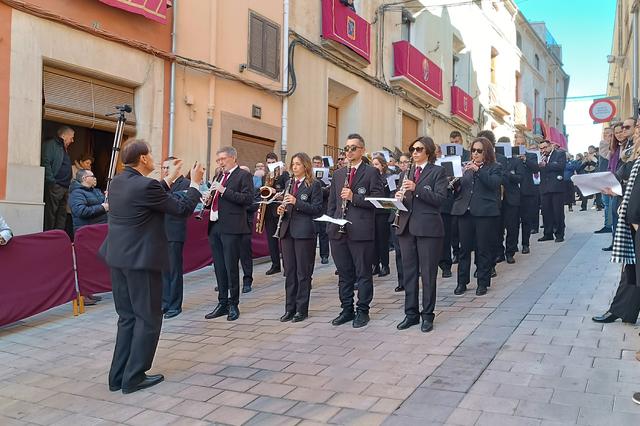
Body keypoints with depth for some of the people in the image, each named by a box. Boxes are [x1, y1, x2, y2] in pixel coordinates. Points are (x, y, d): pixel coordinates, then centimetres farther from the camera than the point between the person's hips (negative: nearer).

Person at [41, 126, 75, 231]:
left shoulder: (64, 149, 25)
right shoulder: (50, 144, -3)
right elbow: (45, 163, -16)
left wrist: (69, 184, 15)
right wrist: (51, 181, -20)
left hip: (64, 188, 9)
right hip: (54, 187, -9)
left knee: (62, 215, 10)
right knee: (50, 214, -8)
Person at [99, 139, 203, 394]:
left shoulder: (117, 182, 8)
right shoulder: (146, 185, -18)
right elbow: (183, 209, -10)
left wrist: (170, 179, 24)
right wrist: (195, 183, 3)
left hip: (118, 257, 9)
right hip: (140, 259, -9)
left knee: (127, 317, 16)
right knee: (148, 318, 4)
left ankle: (118, 376, 20)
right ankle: (134, 377, 9)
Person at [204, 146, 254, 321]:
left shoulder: (243, 175, -3)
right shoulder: (220, 176, 20)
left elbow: (248, 199, -15)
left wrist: (224, 190, -19)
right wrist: (209, 199, 6)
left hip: (231, 228, -7)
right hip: (215, 227, 8)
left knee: (231, 267, -2)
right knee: (219, 267, 11)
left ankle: (233, 305, 10)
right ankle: (222, 303, 21)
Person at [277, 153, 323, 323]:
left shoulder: (314, 184, -4)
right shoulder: (289, 183, 15)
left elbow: (317, 209, -10)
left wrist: (296, 202, -19)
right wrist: (281, 209, -1)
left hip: (304, 232, -6)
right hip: (287, 231, 6)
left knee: (303, 273, 1)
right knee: (289, 272, 10)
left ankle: (302, 309, 10)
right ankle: (290, 308, 18)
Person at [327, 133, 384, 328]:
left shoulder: (371, 172, -1)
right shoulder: (338, 174, 16)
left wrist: (354, 197, -17)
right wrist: (330, 225, 8)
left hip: (361, 231, -5)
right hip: (338, 231, 6)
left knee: (363, 273, 4)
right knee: (344, 273, 12)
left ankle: (363, 311, 14)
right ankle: (347, 310, 23)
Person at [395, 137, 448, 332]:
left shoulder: (437, 171, -1)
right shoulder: (407, 172, 17)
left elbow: (440, 198, -12)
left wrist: (416, 188, -20)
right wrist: (399, 197, -4)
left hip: (428, 228, -5)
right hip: (407, 227, 6)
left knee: (428, 273, 2)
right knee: (409, 272, 10)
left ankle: (428, 315, 13)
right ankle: (411, 313, 19)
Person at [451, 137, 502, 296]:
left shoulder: (495, 168, 5)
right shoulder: (467, 167, 18)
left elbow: (494, 183, -13)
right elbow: (459, 189, 15)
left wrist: (478, 170, -20)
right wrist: (456, 183, -7)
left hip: (485, 212, -4)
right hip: (465, 211, 4)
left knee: (484, 249, 2)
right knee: (464, 248, 5)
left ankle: (483, 283, 12)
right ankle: (462, 282, 14)